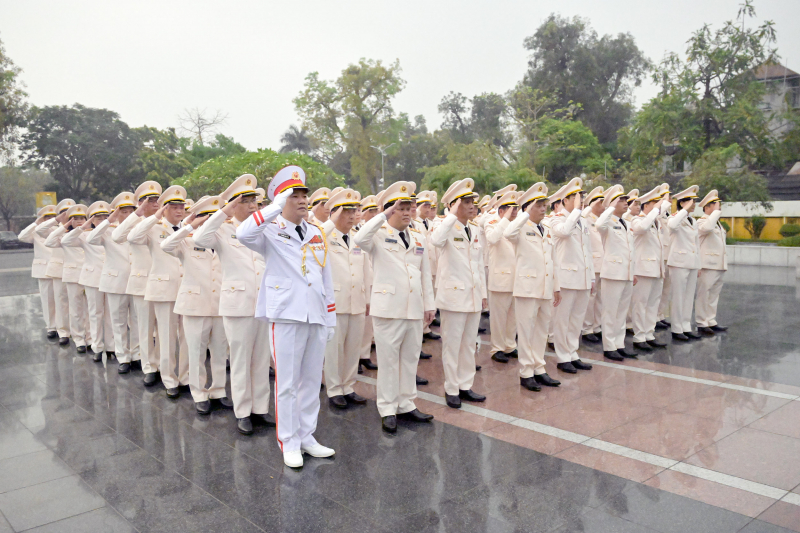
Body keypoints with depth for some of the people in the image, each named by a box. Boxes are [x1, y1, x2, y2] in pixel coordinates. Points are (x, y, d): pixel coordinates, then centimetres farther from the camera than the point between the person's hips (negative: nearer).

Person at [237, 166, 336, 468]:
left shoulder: (317, 235, 15)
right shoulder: (271, 231, -1)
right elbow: (243, 234, -24)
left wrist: (331, 317, 13)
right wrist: (275, 208, -25)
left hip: (316, 316, 5)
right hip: (286, 316, -5)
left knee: (312, 381, 12)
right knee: (287, 384, 2)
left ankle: (307, 437, 25)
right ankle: (289, 443, 15)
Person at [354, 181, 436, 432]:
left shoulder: (419, 239, 14)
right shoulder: (379, 235, -3)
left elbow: (425, 274, 16)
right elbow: (359, 239, -27)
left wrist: (429, 304, 12)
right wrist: (384, 216, -24)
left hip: (414, 308, 5)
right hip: (388, 307, -5)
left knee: (410, 359, 12)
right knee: (388, 359, 2)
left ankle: (406, 405, 25)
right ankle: (387, 410, 13)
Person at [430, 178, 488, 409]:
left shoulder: (475, 230, 12)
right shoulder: (448, 228, -9)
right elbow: (435, 240, -35)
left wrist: (483, 294, 14)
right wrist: (453, 215, -27)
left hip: (474, 296, 7)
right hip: (454, 295, -6)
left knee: (469, 344, 13)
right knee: (452, 345, 3)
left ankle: (465, 386, 25)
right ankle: (451, 390, 15)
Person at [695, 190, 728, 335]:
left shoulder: (717, 223, 21)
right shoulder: (701, 222, -8)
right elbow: (707, 228, -33)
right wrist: (716, 212, -20)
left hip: (719, 266, 9)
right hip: (708, 265, -9)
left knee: (714, 295, 12)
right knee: (703, 295, -5)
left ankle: (711, 322, 18)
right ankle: (701, 323, 0)